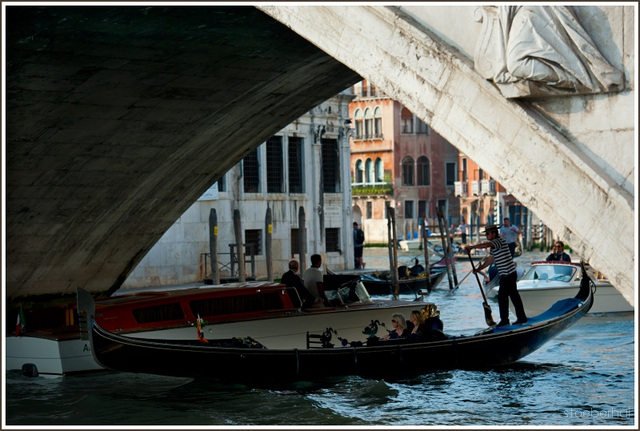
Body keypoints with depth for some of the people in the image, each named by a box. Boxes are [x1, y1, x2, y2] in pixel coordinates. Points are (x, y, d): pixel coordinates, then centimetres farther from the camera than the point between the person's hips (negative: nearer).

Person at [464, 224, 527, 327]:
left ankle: (504, 320, -2)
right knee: (514, 295, 13)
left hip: (508, 274, -10)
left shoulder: (500, 241, -13)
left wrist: (471, 247, -22)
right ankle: (522, 317, 18)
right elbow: (490, 260, 18)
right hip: (511, 274, 10)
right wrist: (478, 269, 11)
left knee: (502, 296, -7)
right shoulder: (493, 247, 16)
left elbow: (485, 245, -27)